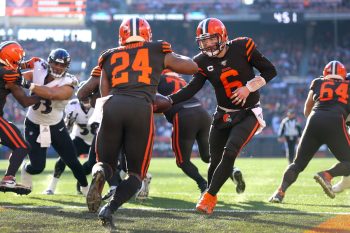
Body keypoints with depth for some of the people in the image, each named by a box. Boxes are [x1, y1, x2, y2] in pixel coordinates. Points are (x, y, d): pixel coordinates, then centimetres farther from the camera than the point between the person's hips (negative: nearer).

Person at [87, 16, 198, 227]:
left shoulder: (109, 58, 25)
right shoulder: (158, 53, 22)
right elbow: (192, 67, 30)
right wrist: (172, 58, 50)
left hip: (112, 106, 1)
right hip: (141, 108, -1)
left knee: (106, 163, 20)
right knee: (136, 173, 14)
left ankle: (100, 174, -18)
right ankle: (110, 208, -14)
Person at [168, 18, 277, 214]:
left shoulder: (242, 47, -14)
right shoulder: (204, 62, -4)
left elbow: (270, 71, -8)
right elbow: (191, 89, -9)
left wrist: (248, 87, -19)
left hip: (248, 114, -4)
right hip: (223, 115, 4)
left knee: (229, 153, -21)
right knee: (215, 160, 3)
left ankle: (209, 196, -13)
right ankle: (211, 199, 24)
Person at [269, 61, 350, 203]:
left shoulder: (318, 83, 24)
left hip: (314, 122, 2)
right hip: (335, 123, -2)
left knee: (298, 163, 13)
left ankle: (281, 191, -8)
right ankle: (327, 175, -20)